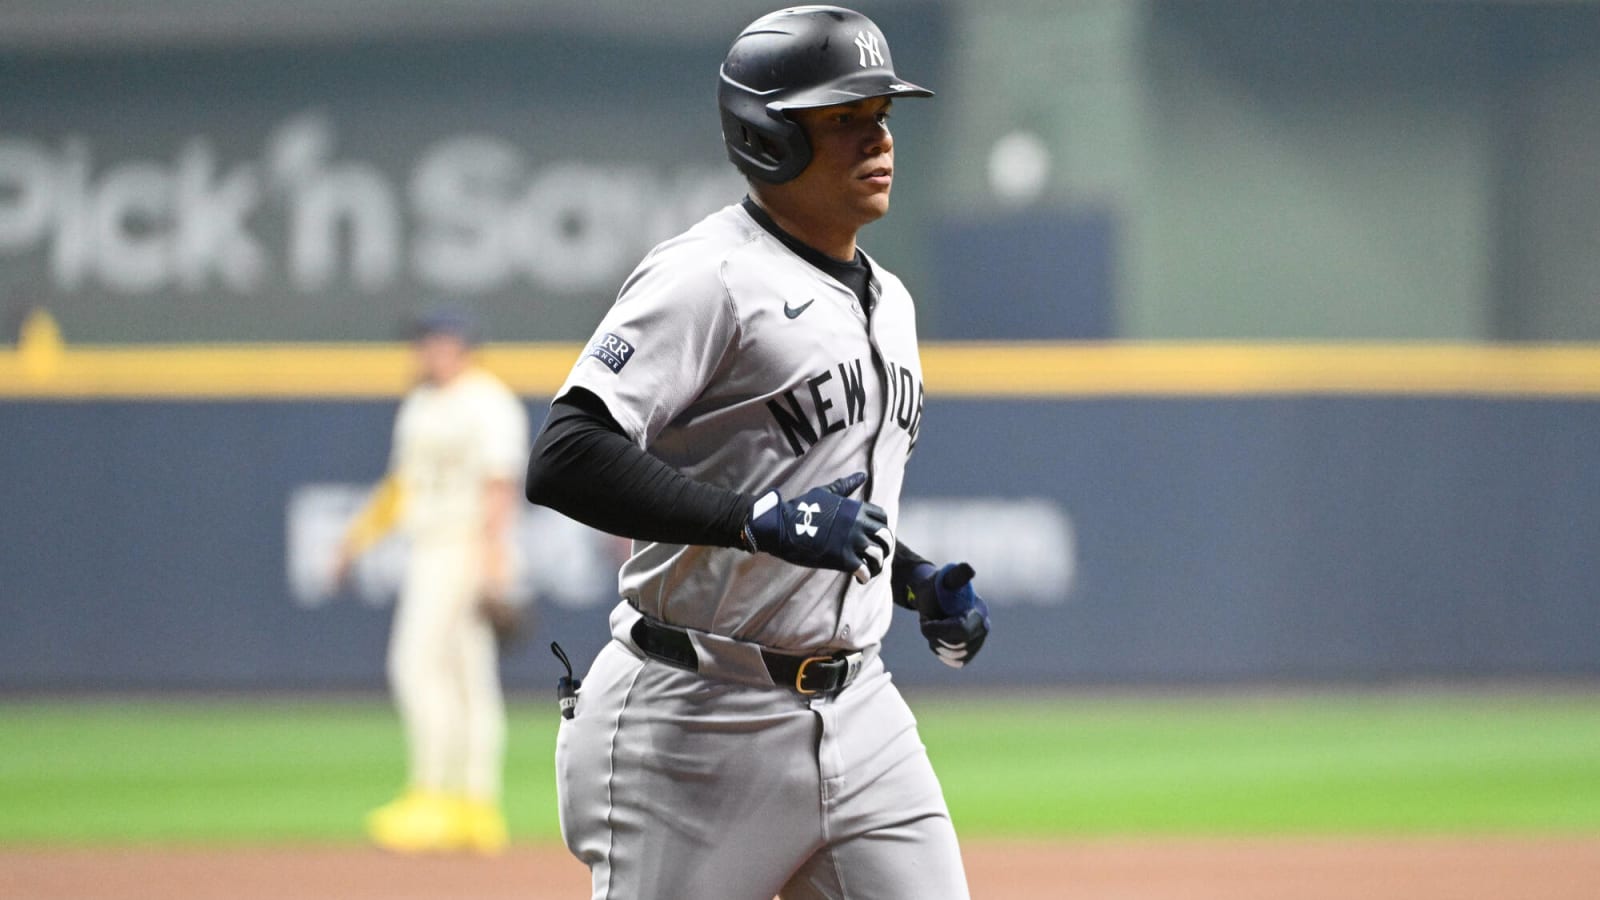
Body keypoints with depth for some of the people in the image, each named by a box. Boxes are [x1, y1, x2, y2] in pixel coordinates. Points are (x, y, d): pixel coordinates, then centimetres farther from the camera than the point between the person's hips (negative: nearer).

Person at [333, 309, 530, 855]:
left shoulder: (489, 404, -11)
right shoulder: (420, 405, 17)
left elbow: (499, 489, -18)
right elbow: (402, 483, 26)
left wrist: (494, 575, -24)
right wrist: (359, 538, 19)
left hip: (469, 551, -9)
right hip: (428, 554, 9)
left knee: (418, 665, -15)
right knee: (466, 678, 7)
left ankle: (433, 799, -15)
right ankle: (478, 807, 7)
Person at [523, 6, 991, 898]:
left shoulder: (888, 300, 17)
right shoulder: (710, 278, -12)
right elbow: (564, 458, -23)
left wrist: (919, 581, 11)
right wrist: (762, 520, -29)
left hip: (860, 714, 8)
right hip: (698, 720, -8)